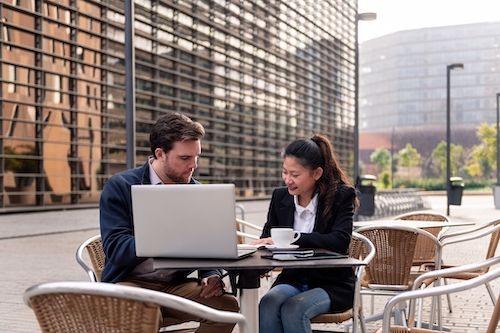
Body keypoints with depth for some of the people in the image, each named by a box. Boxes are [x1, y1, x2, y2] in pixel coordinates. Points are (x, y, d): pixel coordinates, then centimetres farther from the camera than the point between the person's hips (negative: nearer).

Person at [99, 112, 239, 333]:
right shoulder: (120, 186, -6)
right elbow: (115, 248, -16)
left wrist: (211, 275, -13)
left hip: (176, 284, 5)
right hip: (130, 283, -5)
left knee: (227, 305, -21)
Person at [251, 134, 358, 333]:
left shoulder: (342, 195, -8)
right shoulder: (280, 196, 5)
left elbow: (340, 241, -23)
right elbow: (267, 239, 7)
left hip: (332, 284, -3)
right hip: (292, 279, 4)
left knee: (293, 309, -32)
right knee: (267, 304, -29)